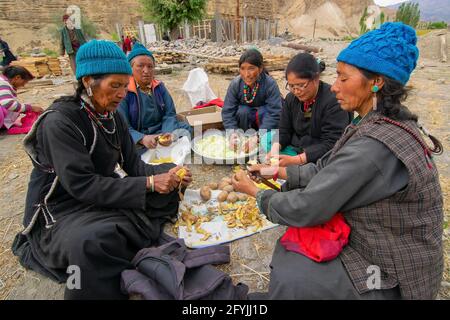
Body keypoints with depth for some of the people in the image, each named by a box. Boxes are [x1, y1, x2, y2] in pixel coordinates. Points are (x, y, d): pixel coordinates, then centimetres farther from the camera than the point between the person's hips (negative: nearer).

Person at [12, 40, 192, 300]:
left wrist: (167, 175, -18)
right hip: (63, 209, -8)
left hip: (107, 195, 8)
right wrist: (149, 183, -29)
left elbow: (132, 165, 0)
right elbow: (82, 185, -27)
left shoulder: (111, 115, 1)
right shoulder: (60, 121, -20)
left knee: (170, 174, 1)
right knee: (95, 241, -39)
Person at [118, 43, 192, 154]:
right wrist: (142, 139, -35)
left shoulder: (159, 86, 7)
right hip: (136, 139, -4)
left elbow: (170, 114, 2)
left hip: (161, 131, 5)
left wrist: (168, 133, -21)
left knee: (185, 128, -13)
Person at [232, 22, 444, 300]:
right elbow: (328, 169, 5)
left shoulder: (373, 144, -33)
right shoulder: (390, 124, -2)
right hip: (385, 248, 8)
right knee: (289, 251, 10)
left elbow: (305, 209, -28)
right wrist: (278, 171, 1)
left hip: (394, 278, -8)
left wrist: (255, 192, -12)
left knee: (287, 279, -6)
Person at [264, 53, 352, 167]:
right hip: (295, 149, 7)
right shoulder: (291, 98, 2)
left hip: (321, 156, -6)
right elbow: (284, 131, 6)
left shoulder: (334, 101, -18)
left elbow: (331, 144, -21)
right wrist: (275, 148, -16)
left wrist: (296, 160, -29)